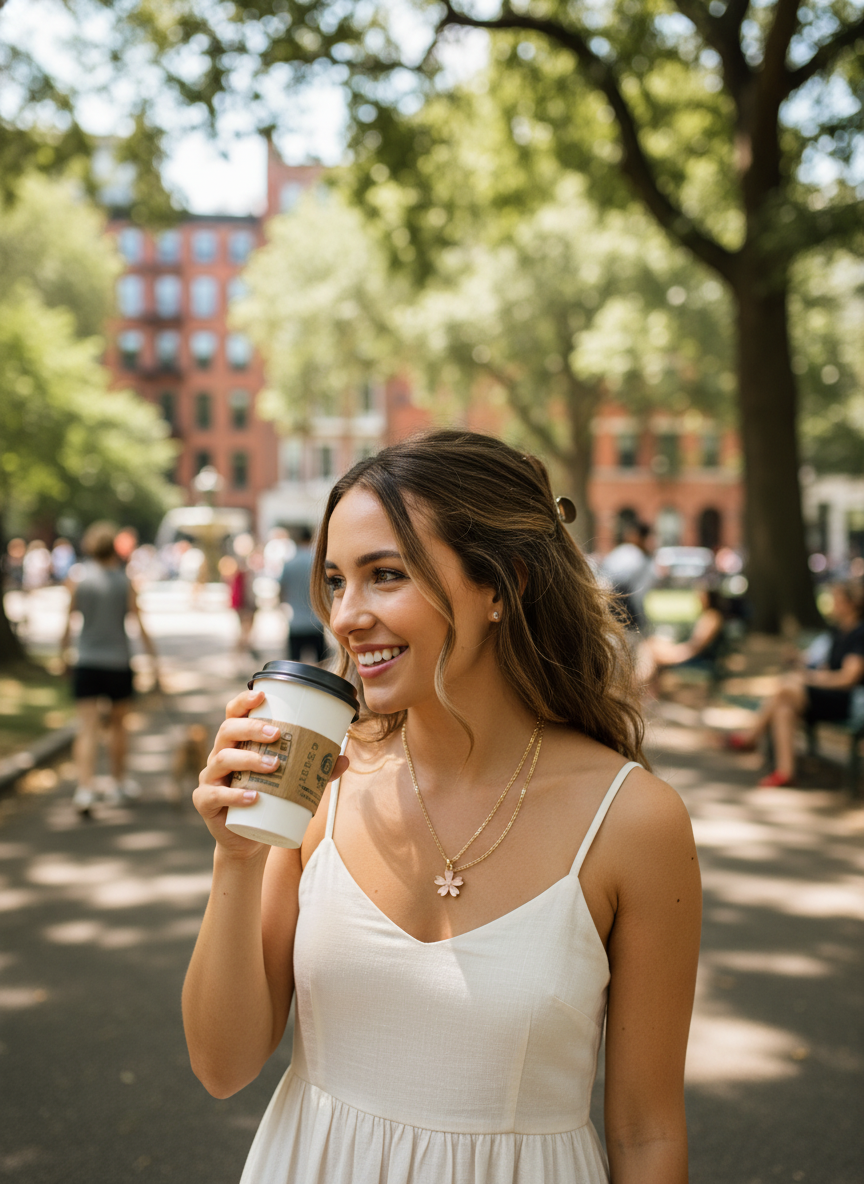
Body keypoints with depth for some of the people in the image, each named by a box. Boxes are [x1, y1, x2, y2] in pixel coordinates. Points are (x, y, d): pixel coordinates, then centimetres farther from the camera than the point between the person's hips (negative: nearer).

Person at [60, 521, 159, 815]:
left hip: (86, 664, 0)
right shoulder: (125, 583, -5)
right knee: (117, 724, 18)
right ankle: (119, 782, 32)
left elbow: (68, 622, 1)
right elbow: (140, 625, -6)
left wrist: (63, 648, 16)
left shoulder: (80, 582, -4)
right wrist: (153, 658, 0)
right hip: (118, 664, 0)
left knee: (87, 729, -3)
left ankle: (85, 787, -20)